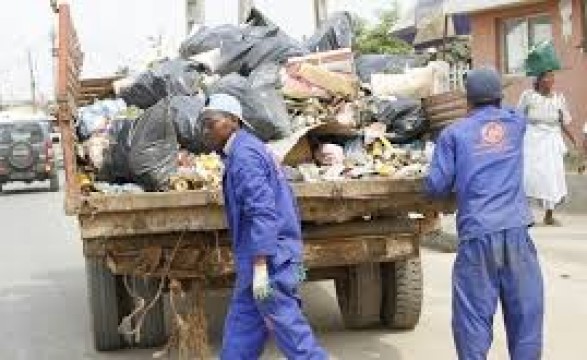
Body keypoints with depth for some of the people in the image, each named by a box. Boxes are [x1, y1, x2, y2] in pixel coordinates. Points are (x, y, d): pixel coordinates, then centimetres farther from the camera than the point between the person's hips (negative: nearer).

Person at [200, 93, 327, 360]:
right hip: (267, 255, 10)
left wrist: (260, 267, -25)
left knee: (288, 328, -4)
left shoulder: (243, 154, -14)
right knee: (240, 328, 12)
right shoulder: (244, 150, 17)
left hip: (267, 257, -10)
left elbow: (262, 211, -23)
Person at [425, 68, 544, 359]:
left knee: (474, 316, 4)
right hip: (516, 230, 2)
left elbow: (435, 187, 3)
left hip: (477, 233, -2)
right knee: (525, 311, 10)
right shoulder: (516, 123, 12)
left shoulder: (454, 133, 4)